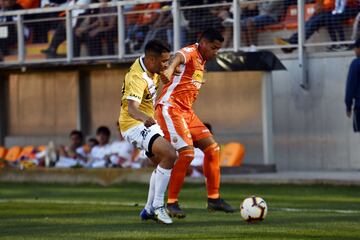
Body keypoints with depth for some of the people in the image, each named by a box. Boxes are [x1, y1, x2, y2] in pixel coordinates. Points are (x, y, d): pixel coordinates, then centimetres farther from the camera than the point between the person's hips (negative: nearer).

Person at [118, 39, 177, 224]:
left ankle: (149, 209, 29)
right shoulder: (138, 78, -29)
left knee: (162, 164, 18)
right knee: (170, 155, -26)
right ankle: (157, 205, -19)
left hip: (148, 123, 10)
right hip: (135, 126, -10)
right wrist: (145, 118, -65)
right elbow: (131, 108, -44)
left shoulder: (148, 65, -1)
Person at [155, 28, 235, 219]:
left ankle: (214, 198, 12)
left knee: (212, 148, 5)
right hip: (170, 108, -10)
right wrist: (171, 68, -60)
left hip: (186, 112, 10)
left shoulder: (201, 61, 16)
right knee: (187, 153, -19)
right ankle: (171, 202, -10)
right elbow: (179, 57, -39)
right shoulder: (190, 52, -13)